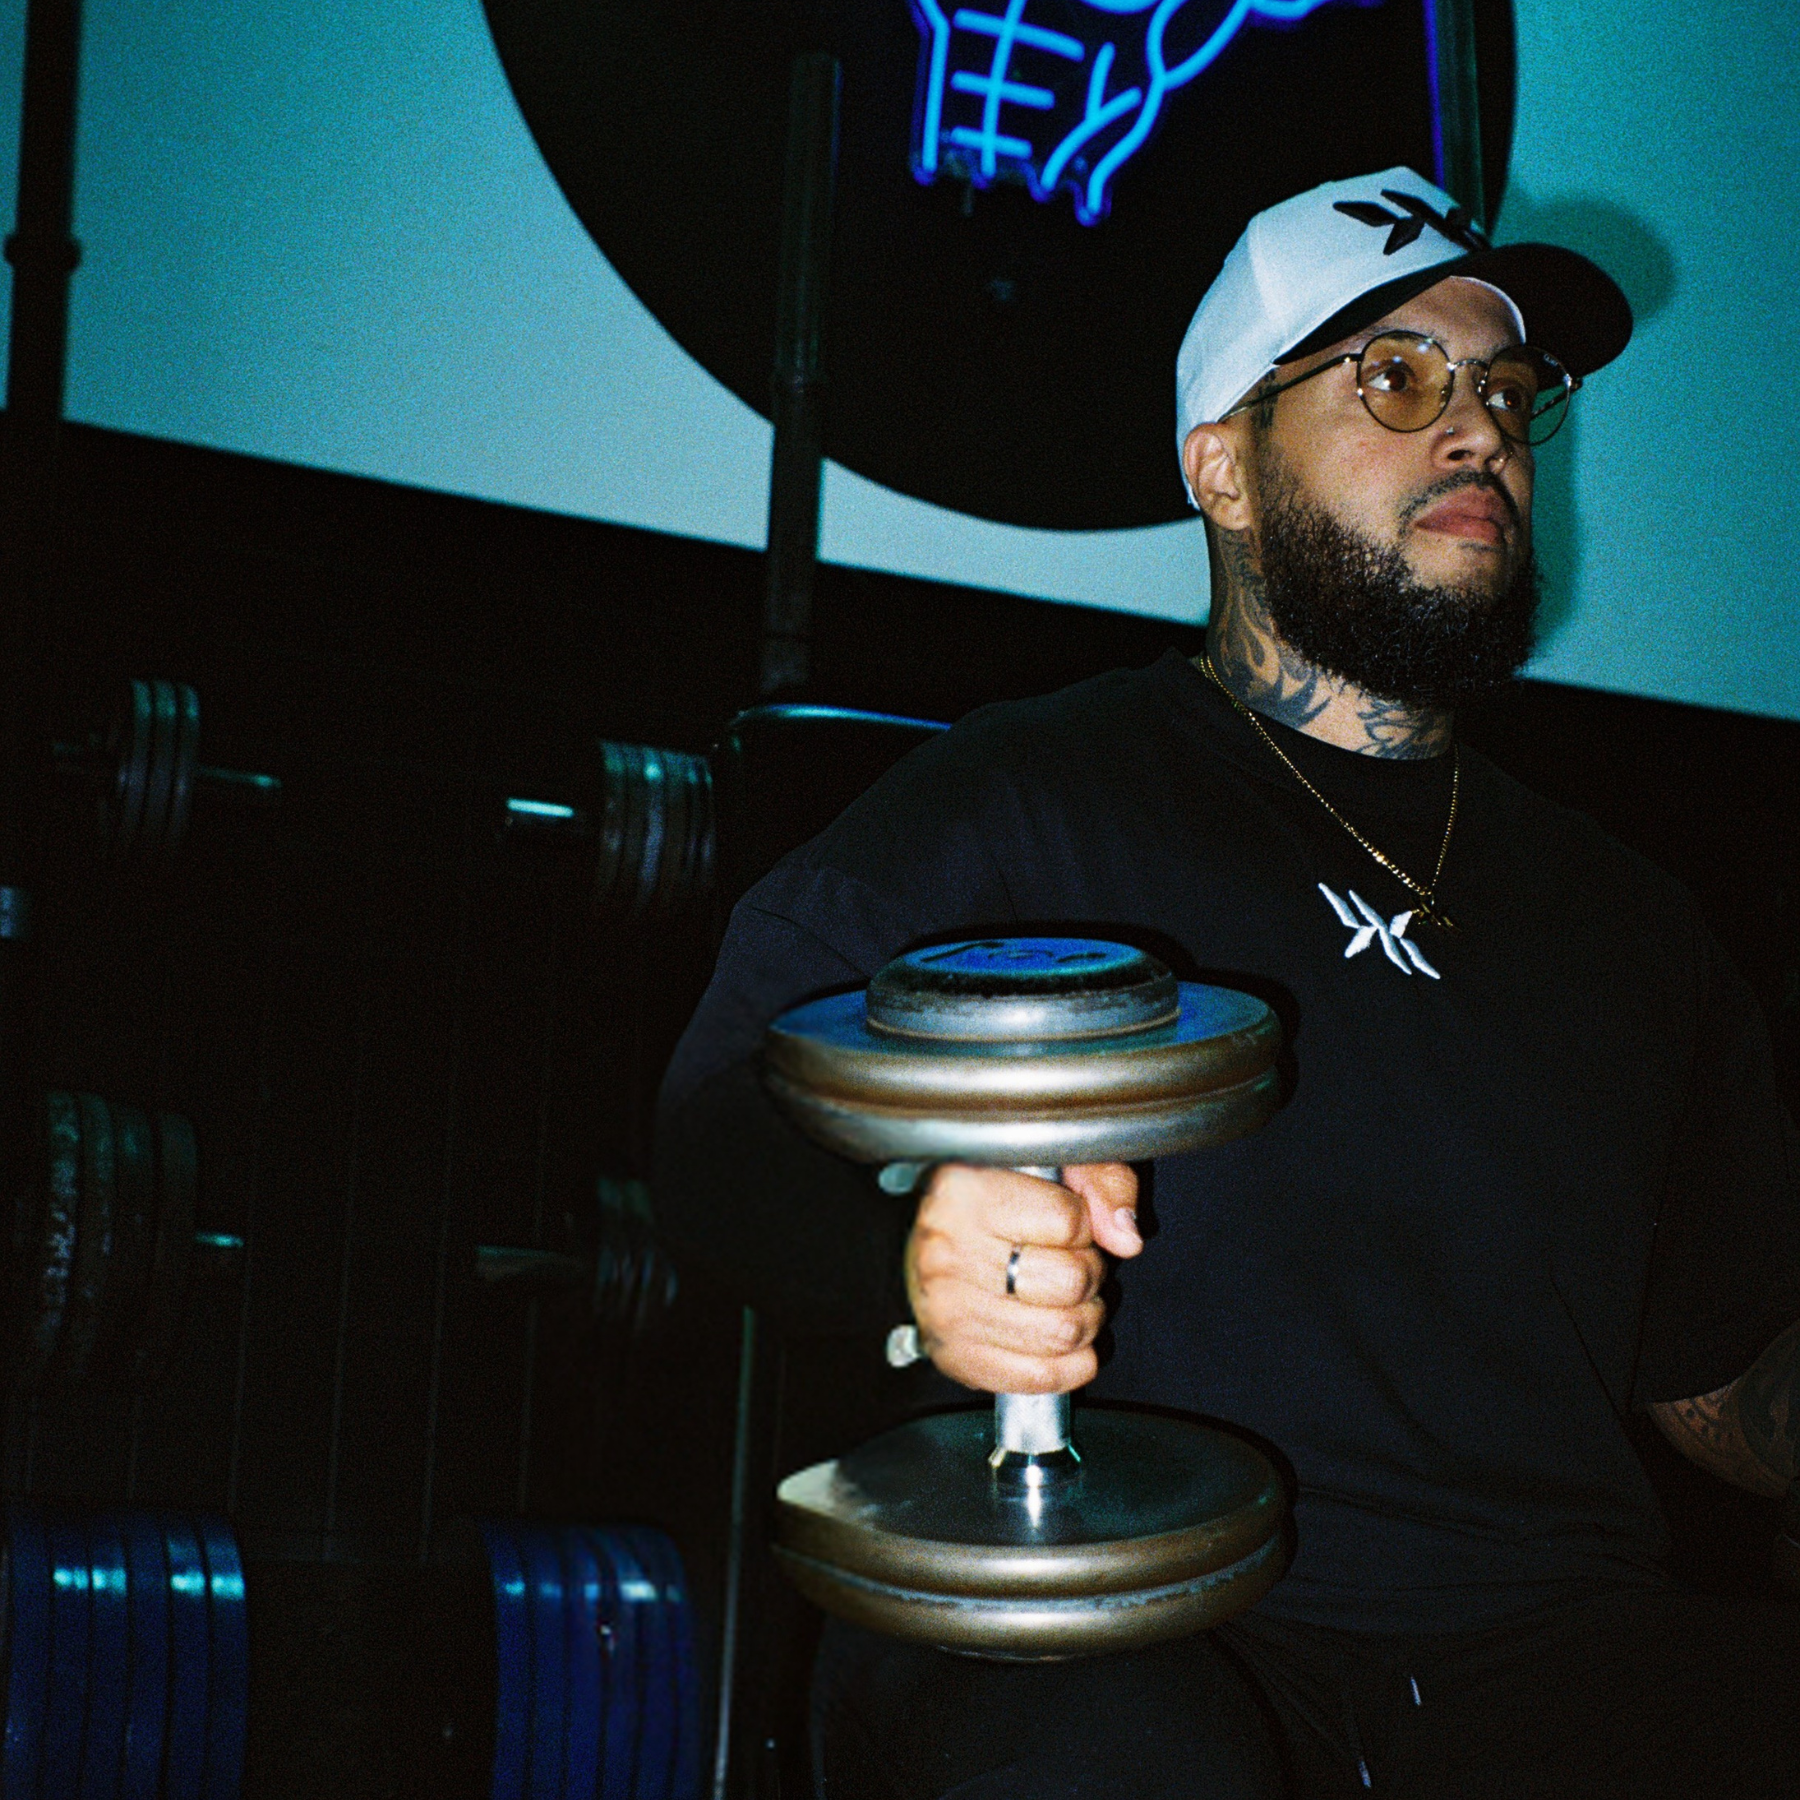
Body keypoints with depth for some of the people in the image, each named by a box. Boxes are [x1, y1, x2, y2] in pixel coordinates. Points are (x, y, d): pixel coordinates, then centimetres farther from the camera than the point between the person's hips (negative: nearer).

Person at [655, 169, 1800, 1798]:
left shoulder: (1626, 923, 24)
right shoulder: (1030, 798, 9)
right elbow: (725, 1119, 0)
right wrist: (917, 1251, -21)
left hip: (1567, 1660, 4)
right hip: (1120, 1650, -4)